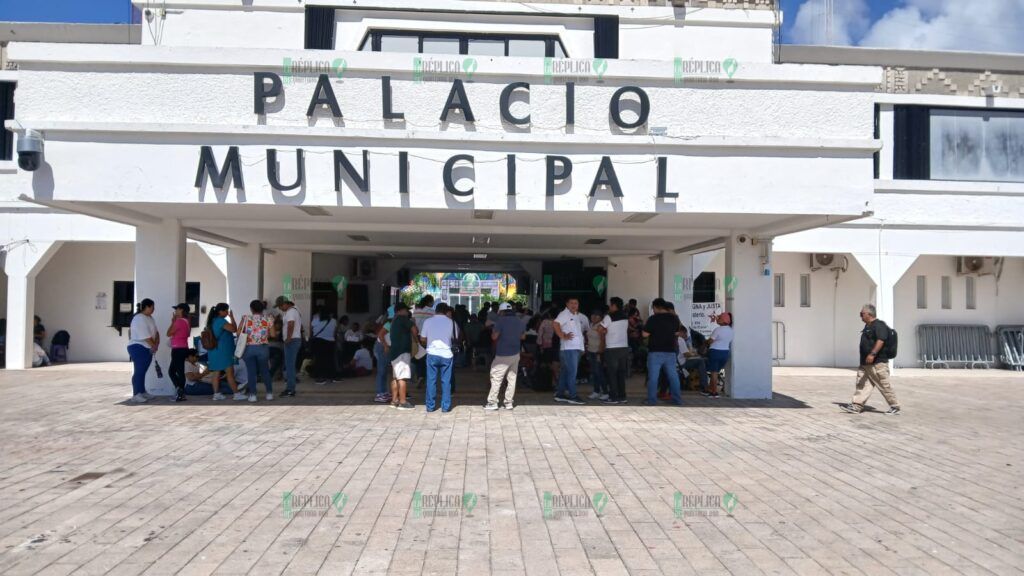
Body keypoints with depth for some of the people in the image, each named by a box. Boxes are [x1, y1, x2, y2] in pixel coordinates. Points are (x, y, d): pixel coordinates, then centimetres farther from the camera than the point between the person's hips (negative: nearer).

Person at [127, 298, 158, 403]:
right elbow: (146, 336, -19)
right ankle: (136, 395, -6)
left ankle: (142, 392, 22)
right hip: (138, 348, -9)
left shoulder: (150, 318, 13)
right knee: (138, 371, -8)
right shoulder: (139, 319, -17)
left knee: (142, 371, 14)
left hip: (147, 349, 9)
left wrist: (156, 343, -4)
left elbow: (156, 332, 11)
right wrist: (154, 346, -8)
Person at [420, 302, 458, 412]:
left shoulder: (428, 321, -1)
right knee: (446, 381, 6)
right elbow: (456, 339, 9)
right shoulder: (451, 322, 1)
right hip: (446, 354, 0)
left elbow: (422, 339, 2)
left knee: (431, 381, 7)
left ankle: (430, 406, 10)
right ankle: (446, 406, 8)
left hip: (432, 354, 0)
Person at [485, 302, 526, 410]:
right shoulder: (519, 321, 8)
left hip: (503, 356, -6)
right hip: (515, 354, 6)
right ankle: (508, 403, 10)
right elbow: (523, 336, 18)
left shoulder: (501, 320, -11)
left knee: (496, 379, 0)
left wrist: (493, 330, 6)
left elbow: (494, 336, -13)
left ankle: (492, 403, 0)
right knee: (512, 379, 8)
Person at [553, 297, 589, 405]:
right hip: (569, 348, -8)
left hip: (578, 348, 8)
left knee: (565, 372, 12)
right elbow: (556, 324, -21)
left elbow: (587, 329, 30)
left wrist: (585, 339, 17)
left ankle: (560, 394, 19)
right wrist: (563, 336, -22)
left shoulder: (580, 317, 19)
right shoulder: (564, 314, -5)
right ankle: (572, 396, -6)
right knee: (572, 372, -9)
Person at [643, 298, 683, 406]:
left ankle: (652, 400, 0)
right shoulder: (674, 318, 5)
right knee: (673, 376, 10)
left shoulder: (653, 318, -12)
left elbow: (645, 334, -12)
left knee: (653, 376, 0)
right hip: (670, 351, 5)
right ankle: (677, 400, 13)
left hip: (656, 352, -5)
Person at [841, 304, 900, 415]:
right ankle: (856, 406, 4)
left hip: (877, 363, -10)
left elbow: (881, 341, -26)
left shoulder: (879, 325, -14)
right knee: (861, 384, 5)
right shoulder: (868, 326, 17)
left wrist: (872, 354, -32)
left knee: (884, 385, 0)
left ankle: (895, 407, 12)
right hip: (866, 363, 10)